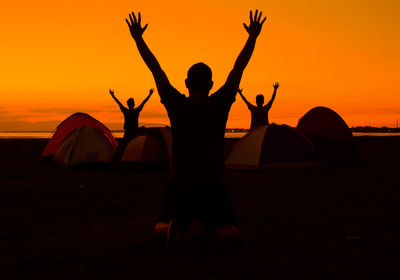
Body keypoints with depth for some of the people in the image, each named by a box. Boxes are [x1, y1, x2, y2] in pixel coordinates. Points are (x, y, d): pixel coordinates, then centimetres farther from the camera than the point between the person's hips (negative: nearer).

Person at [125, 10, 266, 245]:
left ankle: (173, 226, -23)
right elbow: (239, 68, 0)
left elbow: (156, 69, 1)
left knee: (162, 229, 13)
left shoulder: (177, 106, -5)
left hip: (181, 184, 1)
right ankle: (214, 230, -24)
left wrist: (138, 38, 8)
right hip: (213, 184, 0)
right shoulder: (220, 105, -6)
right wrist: (253, 37, 7)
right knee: (229, 232, 12)